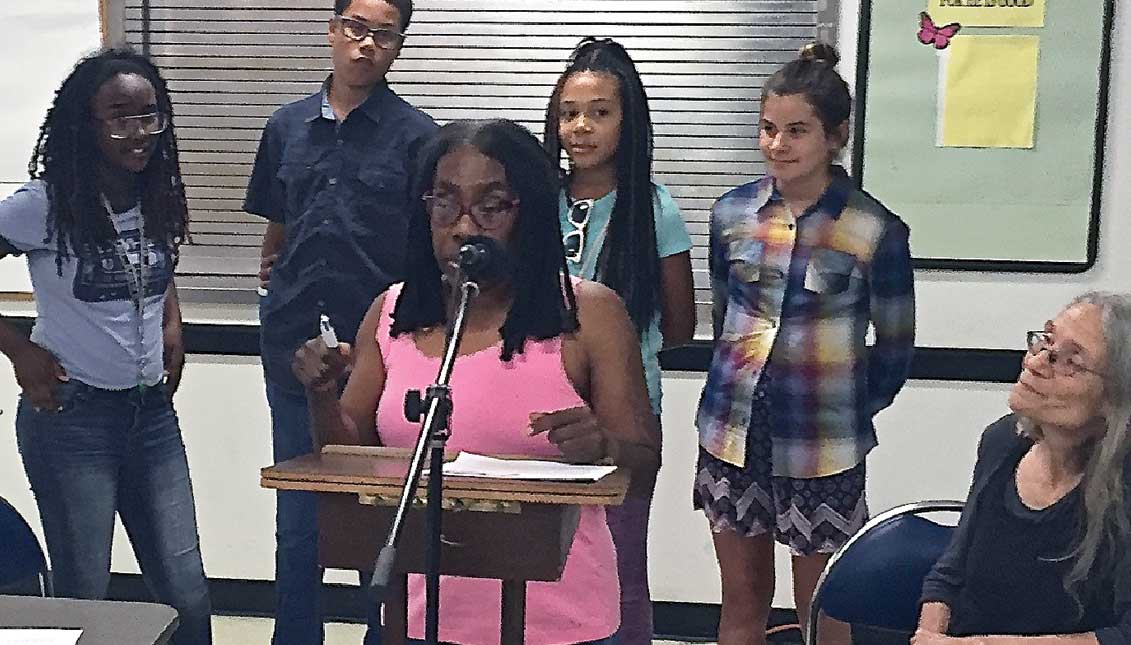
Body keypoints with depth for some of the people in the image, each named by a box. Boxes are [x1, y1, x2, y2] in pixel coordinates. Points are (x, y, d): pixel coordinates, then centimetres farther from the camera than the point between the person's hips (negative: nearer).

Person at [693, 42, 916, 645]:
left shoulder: (876, 230, -10)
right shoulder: (732, 212, 1)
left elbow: (894, 348, 1)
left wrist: (847, 412, 4)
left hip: (820, 445, -3)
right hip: (732, 430, 3)